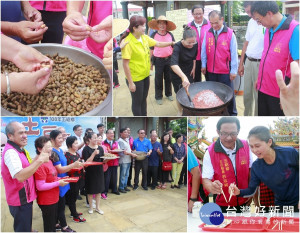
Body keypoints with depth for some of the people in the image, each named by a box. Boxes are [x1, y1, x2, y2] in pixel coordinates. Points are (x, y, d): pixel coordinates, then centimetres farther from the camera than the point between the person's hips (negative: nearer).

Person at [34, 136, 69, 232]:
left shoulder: (49, 161, 5)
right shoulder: (40, 165, -24)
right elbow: (40, 186, -26)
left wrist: (60, 179, 2)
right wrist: (58, 183, -21)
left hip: (53, 199, 9)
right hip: (46, 201, -9)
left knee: (53, 222, 23)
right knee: (49, 227, 7)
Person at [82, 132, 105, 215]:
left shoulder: (100, 148, 2)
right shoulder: (86, 149, -12)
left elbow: (103, 161, 6)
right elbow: (87, 162, -18)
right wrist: (94, 153, -27)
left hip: (99, 171, 4)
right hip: (90, 172, -4)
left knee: (99, 190, 11)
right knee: (91, 191, 8)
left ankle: (97, 207, 25)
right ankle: (91, 207, 26)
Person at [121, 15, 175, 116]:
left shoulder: (144, 37, -1)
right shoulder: (127, 42, -22)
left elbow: (158, 44, 14)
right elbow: (125, 64, -21)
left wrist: (172, 43, 5)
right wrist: (130, 83, -20)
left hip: (145, 75, 7)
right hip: (135, 78, -7)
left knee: (144, 99, 22)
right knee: (137, 102, 10)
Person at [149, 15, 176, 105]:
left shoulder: (170, 35, 2)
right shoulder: (153, 35, -4)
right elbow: (151, 49, 1)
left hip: (169, 59, 2)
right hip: (158, 60, -2)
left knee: (168, 78, 14)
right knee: (158, 79, 5)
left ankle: (168, 94, 32)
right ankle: (158, 97, 18)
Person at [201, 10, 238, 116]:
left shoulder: (230, 33, -7)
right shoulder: (208, 33, 3)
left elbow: (234, 53, -7)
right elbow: (204, 50, 8)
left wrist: (234, 70, -8)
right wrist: (204, 65, 6)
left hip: (225, 71, -3)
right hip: (211, 70, 4)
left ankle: (232, 113, 18)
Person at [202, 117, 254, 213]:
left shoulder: (246, 146, -8)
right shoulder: (210, 152, -17)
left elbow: (251, 170, 4)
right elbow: (206, 179, -18)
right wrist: (211, 187, -40)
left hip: (244, 202, 3)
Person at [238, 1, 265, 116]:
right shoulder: (251, 22, 10)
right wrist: (241, 64, 18)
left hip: (261, 64, -7)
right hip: (248, 62, 7)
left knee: (258, 96, 1)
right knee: (247, 94, 16)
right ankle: (247, 116, 33)